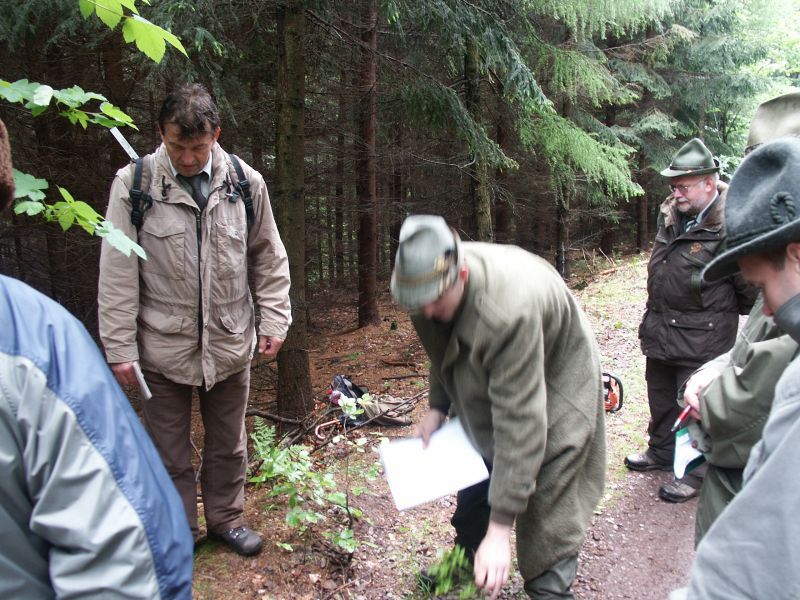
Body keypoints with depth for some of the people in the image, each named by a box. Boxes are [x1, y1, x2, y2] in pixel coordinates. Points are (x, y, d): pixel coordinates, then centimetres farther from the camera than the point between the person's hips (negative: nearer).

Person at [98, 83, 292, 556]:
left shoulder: (245, 182, -1)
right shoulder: (134, 184, -8)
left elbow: (269, 259, 7)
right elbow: (118, 273, -6)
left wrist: (274, 321, 2)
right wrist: (120, 347, -8)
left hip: (230, 342, 2)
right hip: (162, 346, -2)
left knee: (228, 444, 17)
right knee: (170, 451, 12)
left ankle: (226, 517, 39)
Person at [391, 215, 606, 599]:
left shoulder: (509, 312, -45)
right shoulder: (433, 283, -22)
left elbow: (520, 422, -43)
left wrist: (500, 528, -40)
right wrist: (438, 406, -6)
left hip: (553, 388, -7)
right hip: (485, 386, 7)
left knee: (547, 515, -11)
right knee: (474, 482, 18)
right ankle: (467, 563, 40)